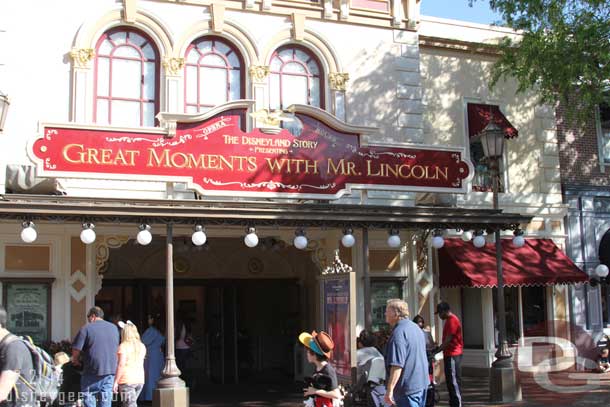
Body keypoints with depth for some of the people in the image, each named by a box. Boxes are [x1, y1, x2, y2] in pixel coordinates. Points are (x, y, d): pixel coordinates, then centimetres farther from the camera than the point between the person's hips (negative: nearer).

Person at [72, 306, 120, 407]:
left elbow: (76, 349, -7)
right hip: (111, 368, 4)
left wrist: (75, 360, 11)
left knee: (89, 398, 6)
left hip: (93, 369, -4)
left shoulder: (87, 328, -4)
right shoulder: (114, 328, 12)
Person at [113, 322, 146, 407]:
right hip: (140, 380, 6)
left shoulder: (123, 346, -8)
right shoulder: (142, 346, 8)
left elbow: (121, 365, -15)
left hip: (127, 381, -6)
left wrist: (115, 382, -9)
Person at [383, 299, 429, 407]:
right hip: (422, 383, 10)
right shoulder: (416, 327, 12)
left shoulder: (399, 332, -20)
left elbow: (397, 365, -27)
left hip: (408, 388, -10)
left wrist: (390, 390, -26)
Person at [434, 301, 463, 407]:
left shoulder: (452, 321, -15)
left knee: (454, 381, -8)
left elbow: (448, 340, -18)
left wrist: (437, 351, -12)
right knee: (450, 380, 13)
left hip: (452, 355, -10)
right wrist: (438, 348, 15)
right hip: (450, 354, 10)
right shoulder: (450, 320, 17)